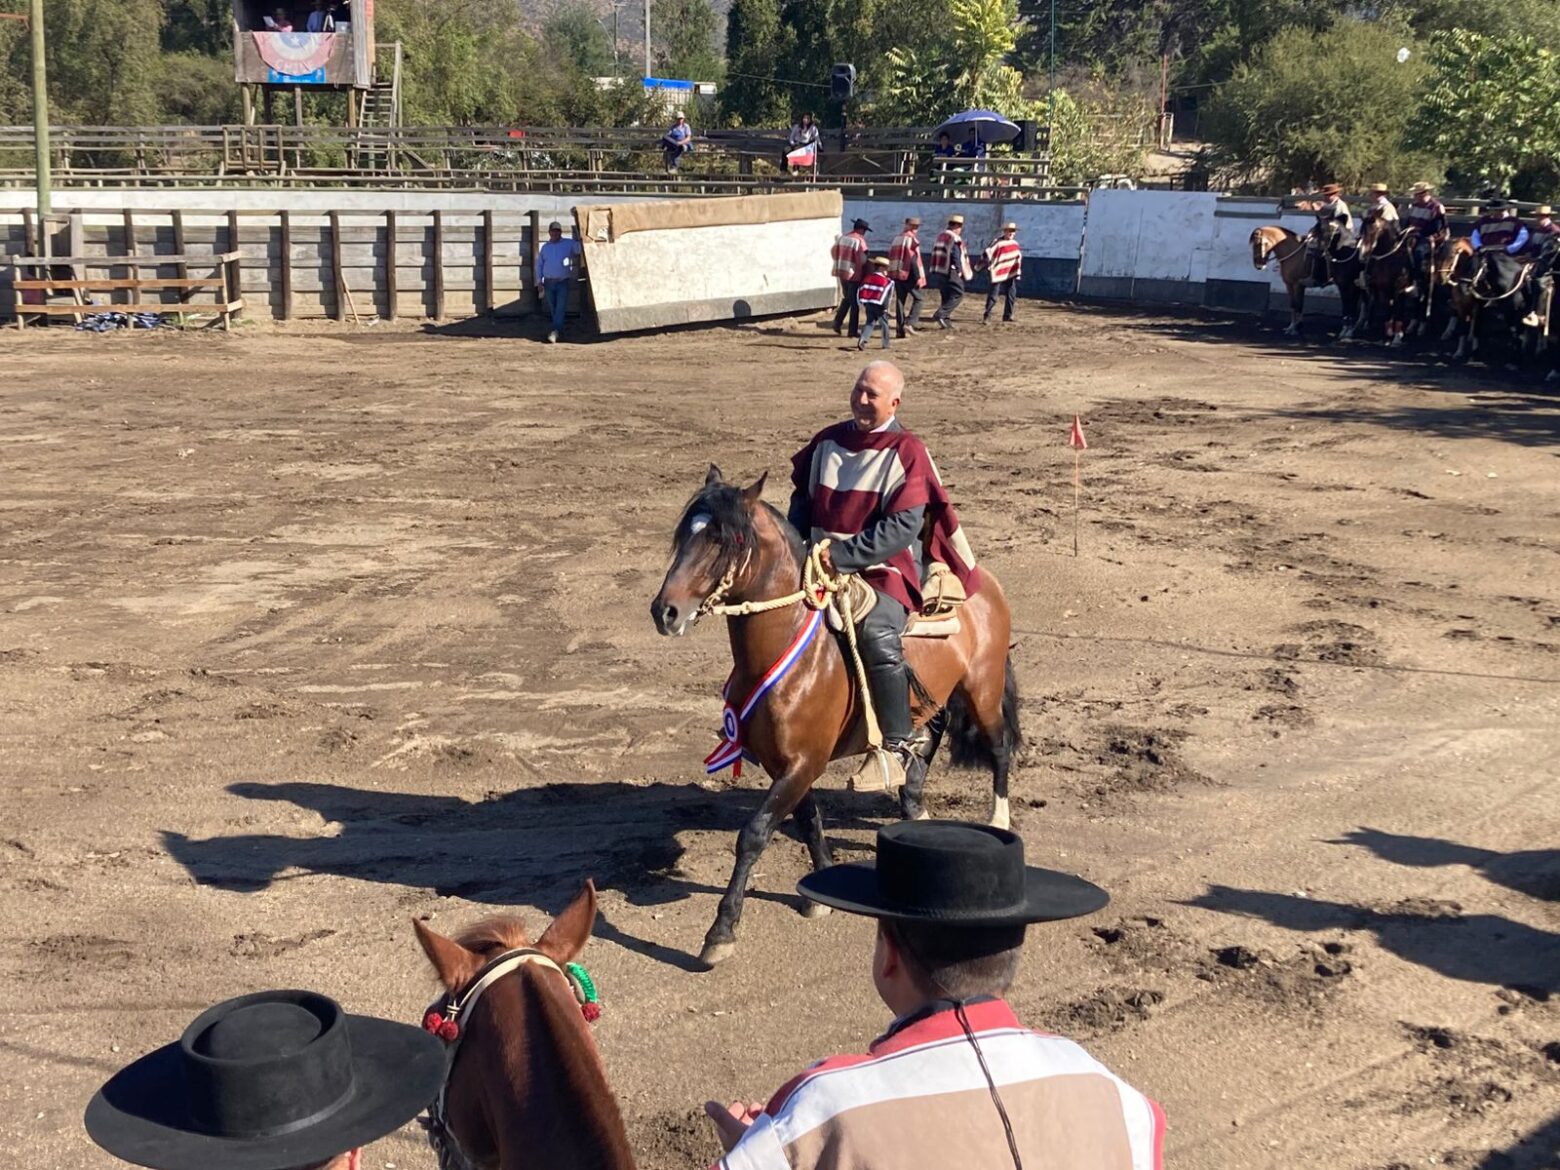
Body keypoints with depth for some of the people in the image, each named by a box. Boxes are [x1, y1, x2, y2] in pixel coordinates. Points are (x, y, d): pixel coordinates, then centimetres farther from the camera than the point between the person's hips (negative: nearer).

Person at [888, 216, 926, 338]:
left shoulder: (897, 238, 14)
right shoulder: (912, 239, -10)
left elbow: (890, 256, 15)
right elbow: (914, 259, -18)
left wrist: (892, 274, 20)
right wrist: (918, 277, -18)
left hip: (896, 274, 7)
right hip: (908, 275, -7)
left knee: (900, 300, 9)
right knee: (919, 298, 3)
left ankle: (901, 329, 7)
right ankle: (910, 323, -9)